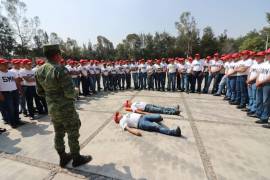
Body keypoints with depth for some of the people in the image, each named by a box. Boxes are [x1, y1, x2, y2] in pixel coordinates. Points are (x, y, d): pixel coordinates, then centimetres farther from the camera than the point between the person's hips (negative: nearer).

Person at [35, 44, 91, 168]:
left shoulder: (39, 71, 2)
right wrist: (73, 96, -4)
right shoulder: (60, 70, -22)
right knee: (73, 133, 10)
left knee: (58, 133, 20)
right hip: (66, 109, -7)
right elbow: (70, 92, -25)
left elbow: (40, 92, 9)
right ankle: (76, 158, 27)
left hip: (52, 109, 8)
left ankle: (63, 158, 38)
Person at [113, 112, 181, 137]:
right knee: (156, 126, -24)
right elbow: (127, 128, -12)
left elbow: (137, 112, 30)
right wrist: (134, 131, -33)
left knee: (158, 116, -9)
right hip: (140, 123, -8)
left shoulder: (126, 114, 30)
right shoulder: (122, 122, 6)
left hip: (142, 116, 8)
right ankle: (173, 132, -33)